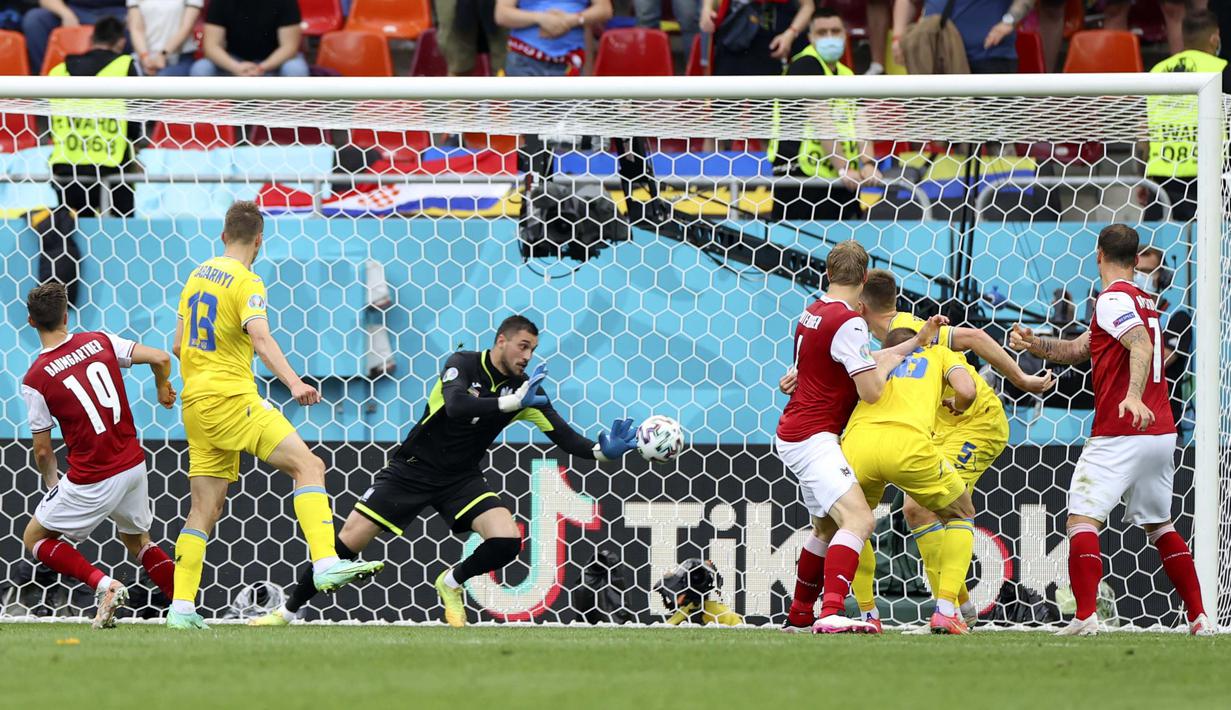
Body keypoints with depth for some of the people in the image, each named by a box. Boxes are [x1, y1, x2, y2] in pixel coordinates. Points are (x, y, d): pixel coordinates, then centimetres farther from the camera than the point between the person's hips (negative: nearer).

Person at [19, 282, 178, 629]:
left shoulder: (35, 378, -11)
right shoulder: (100, 342, -1)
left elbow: (42, 451, -5)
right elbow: (160, 359, -3)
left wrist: (52, 481, 17)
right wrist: (163, 389, 20)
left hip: (92, 480, -5)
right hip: (134, 466, 5)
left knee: (35, 538, 13)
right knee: (136, 539, 29)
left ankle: (104, 584, -6)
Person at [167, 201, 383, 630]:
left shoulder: (197, 277, 16)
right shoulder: (246, 282, -7)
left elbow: (178, 345, 24)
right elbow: (260, 338, -24)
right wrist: (294, 384, -35)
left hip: (196, 402, 8)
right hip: (232, 398, -8)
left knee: (206, 508, 10)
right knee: (308, 466, -14)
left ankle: (181, 607, 6)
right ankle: (326, 565, -31)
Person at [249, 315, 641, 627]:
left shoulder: (524, 389, -3)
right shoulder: (463, 364, -15)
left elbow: (564, 436, -6)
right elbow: (456, 406, -34)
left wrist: (602, 450, -23)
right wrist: (511, 402, -40)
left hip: (462, 480, 3)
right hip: (413, 469, -3)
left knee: (508, 540, -21)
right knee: (348, 542, -8)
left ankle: (452, 582, 9)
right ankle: (288, 610, 9)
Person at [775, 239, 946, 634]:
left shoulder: (813, 313, 12)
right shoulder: (847, 321, -18)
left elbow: (862, 363, 22)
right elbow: (871, 390, -20)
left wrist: (916, 341, 20)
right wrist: (889, 362, 0)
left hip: (793, 436, 10)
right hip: (813, 438, -10)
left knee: (828, 527, 25)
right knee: (858, 519, -24)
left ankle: (799, 616, 36)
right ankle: (831, 613, -39)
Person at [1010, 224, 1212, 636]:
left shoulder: (1113, 299, -7)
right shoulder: (1145, 302, 20)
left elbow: (1142, 344, -26)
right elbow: (1078, 350, 21)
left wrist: (1133, 395, -41)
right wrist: (1034, 344, 7)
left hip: (1121, 433, -9)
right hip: (1162, 432, 9)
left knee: (1082, 517, -9)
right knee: (1159, 524, 20)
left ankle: (1085, 617, -23)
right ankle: (1199, 617, 17)